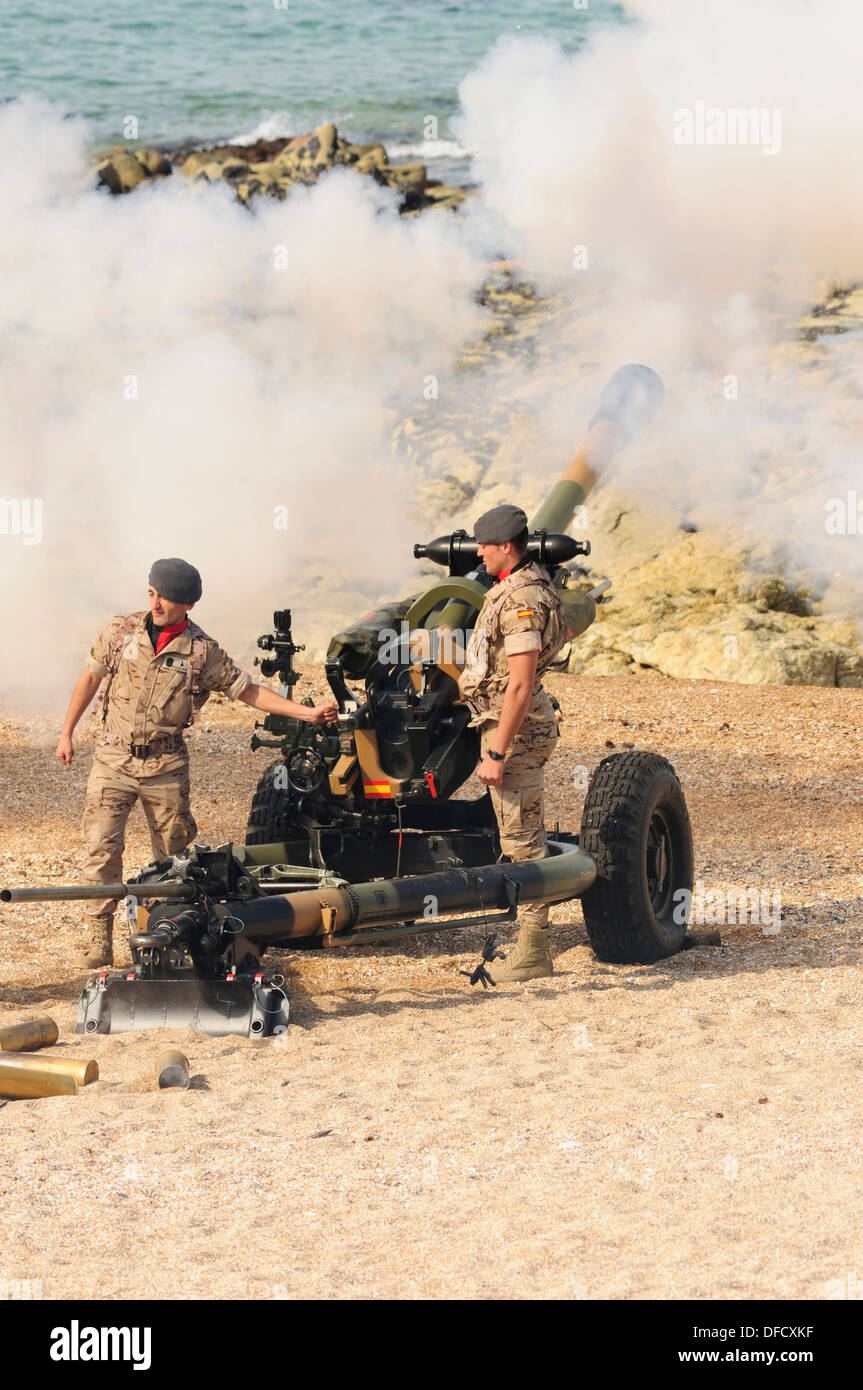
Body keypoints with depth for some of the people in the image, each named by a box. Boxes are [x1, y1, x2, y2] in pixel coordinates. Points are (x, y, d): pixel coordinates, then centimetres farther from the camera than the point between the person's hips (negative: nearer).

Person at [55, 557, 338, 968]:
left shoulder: (202, 651, -4)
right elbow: (91, 676, 11)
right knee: (102, 846, -10)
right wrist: (67, 733, 12)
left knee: (172, 854, 5)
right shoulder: (121, 630, -1)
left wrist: (308, 712, -5)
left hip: (166, 765, 0)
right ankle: (99, 940, -7)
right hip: (113, 760, 0)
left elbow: (248, 691, 2)